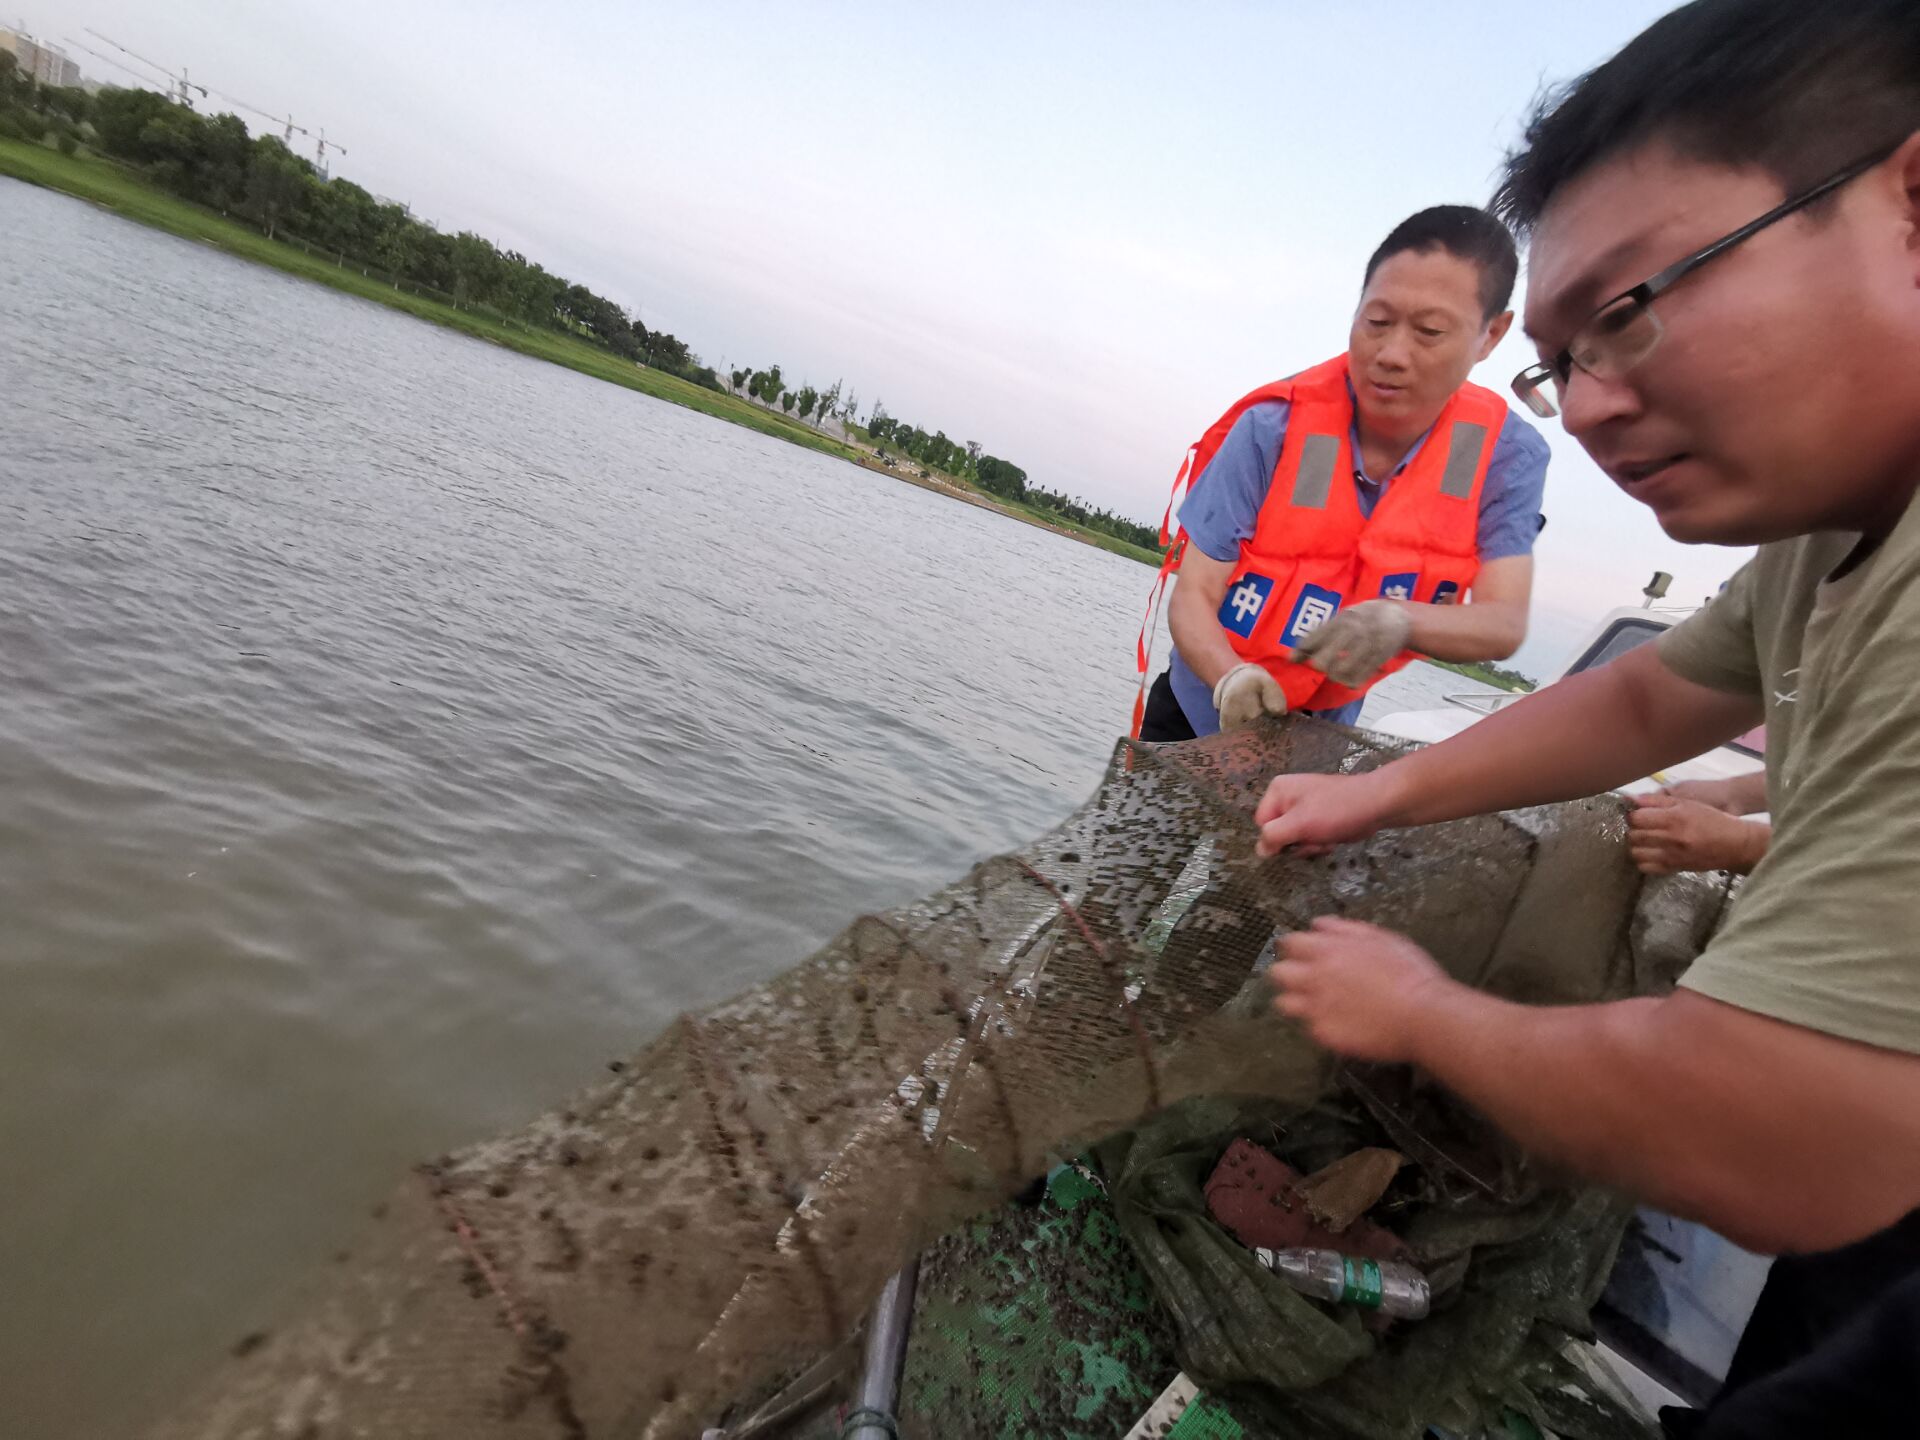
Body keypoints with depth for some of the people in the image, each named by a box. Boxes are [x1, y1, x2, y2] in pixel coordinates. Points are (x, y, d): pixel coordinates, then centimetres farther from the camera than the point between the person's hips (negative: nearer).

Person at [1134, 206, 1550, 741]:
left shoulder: (1507, 455, -14)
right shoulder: (1272, 429, -20)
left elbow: (1505, 622, -18)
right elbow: (1193, 597, -21)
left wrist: (1400, 619, -39)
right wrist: (1233, 679, -41)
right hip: (1202, 710, -1)